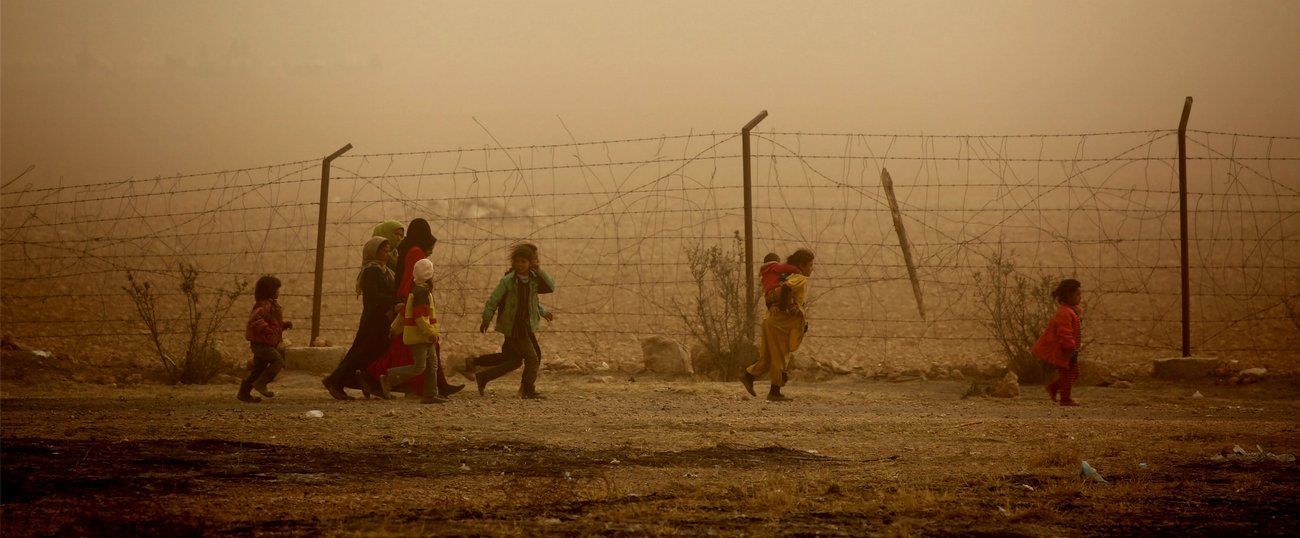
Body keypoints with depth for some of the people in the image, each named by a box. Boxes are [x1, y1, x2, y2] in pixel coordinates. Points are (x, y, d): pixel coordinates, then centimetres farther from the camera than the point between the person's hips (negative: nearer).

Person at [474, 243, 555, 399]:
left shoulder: (534, 279, 6)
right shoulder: (508, 280, -9)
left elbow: (551, 287, -4)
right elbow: (493, 300, -7)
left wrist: (540, 271, -13)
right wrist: (486, 320, -6)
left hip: (526, 326, 7)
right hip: (513, 327, -7)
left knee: (514, 361, 13)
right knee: (532, 358, -6)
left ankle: (483, 377, 19)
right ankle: (529, 391, 5)